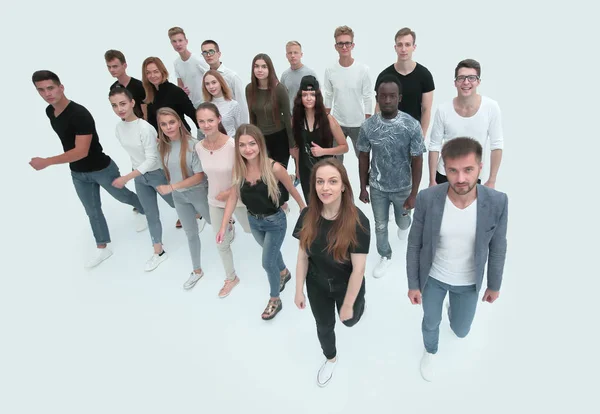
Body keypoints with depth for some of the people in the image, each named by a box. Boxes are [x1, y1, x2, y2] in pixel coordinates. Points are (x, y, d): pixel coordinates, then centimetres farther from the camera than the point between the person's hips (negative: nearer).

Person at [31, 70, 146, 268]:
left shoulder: (80, 114, -28)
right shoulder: (49, 111, -1)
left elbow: (82, 151, -32)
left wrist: (46, 162, -30)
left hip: (102, 169, -7)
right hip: (78, 174, 7)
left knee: (123, 196, 16)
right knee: (92, 211, 16)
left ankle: (144, 211, 47)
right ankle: (102, 248, 29)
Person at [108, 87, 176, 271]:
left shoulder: (145, 128, -26)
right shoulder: (118, 129, -4)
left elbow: (152, 159, -26)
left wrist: (126, 178, -27)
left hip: (157, 174, -6)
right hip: (139, 177, 6)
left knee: (176, 204, 16)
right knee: (151, 215, 14)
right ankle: (158, 252, 26)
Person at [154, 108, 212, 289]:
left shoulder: (192, 144, -23)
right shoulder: (162, 146, -7)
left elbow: (199, 176, -24)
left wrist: (171, 187, -26)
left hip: (198, 193, -4)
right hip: (178, 197, 4)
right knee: (191, 234, 16)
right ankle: (197, 270, 33)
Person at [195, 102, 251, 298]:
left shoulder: (233, 144, -27)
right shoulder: (199, 147, -12)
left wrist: (228, 193, -20)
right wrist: (218, 194, 8)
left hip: (239, 199, -3)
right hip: (215, 202, 4)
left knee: (250, 230, 24)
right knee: (221, 244, 15)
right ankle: (231, 278, 39)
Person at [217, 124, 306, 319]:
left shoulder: (274, 168, -27)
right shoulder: (238, 168, -16)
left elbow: (291, 189, -11)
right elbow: (233, 197, -7)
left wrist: (303, 208, 5)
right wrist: (223, 226, -8)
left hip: (275, 222, -4)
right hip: (253, 221, 5)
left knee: (267, 262, 5)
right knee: (272, 252, 28)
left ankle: (275, 300, 31)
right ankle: (284, 273, 61)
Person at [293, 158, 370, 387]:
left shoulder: (357, 221, -31)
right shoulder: (307, 215, -19)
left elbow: (358, 269, -23)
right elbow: (302, 256, -8)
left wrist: (348, 304, -16)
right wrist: (299, 291, -2)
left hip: (346, 286, -2)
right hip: (317, 285, 3)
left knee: (350, 320, 27)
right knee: (324, 326, 24)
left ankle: (359, 305, 65)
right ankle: (331, 359, 56)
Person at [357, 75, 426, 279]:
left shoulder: (412, 125, -20)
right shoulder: (368, 126, -14)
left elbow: (417, 162, -13)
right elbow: (364, 158, -2)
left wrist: (413, 194, -11)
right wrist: (363, 187, 2)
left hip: (402, 188, -1)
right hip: (377, 187, 1)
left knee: (401, 219, 25)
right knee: (380, 225, 15)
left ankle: (404, 226, 63)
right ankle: (385, 256, 41)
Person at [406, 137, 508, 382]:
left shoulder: (497, 202, -24)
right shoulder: (427, 199, -26)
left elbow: (497, 248, -7)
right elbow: (414, 245, -13)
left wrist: (494, 285, 5)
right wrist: (413, 284, -6)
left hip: (469, 282, 1)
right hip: (432, 278, -1)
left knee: (461, 331, 23)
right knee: (431, 322, 23)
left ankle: (454, 309, 60)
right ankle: (430, 351, 57)